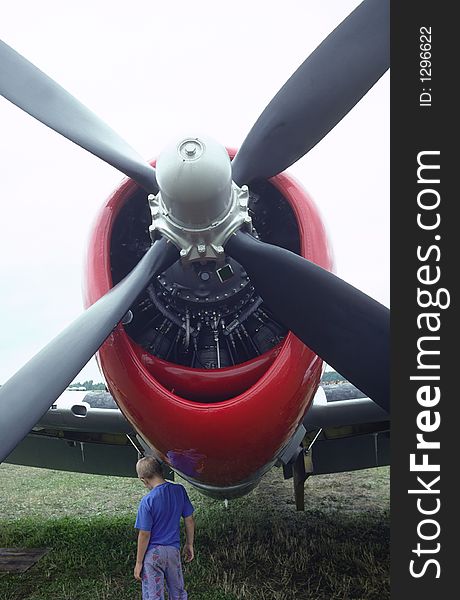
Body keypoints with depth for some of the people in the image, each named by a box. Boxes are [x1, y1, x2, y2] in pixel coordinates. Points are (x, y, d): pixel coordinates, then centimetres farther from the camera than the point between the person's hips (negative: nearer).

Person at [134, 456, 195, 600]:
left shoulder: (147, 501, -20)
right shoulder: (180, 490, -6)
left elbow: (144, 535, -15)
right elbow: (189, 520, 3)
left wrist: (138, 562, -4)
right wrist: (189, 544, 17)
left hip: (153, 553, -4)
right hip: (174, 550, 5)